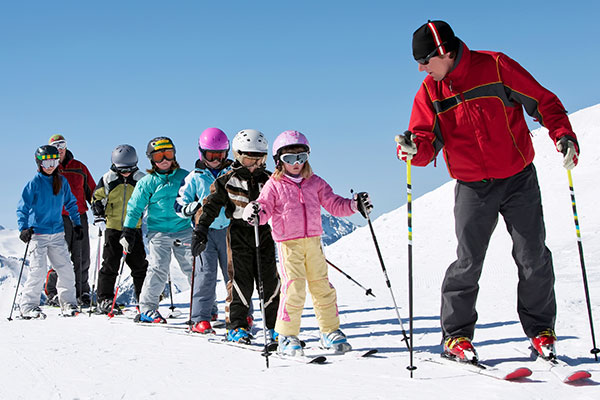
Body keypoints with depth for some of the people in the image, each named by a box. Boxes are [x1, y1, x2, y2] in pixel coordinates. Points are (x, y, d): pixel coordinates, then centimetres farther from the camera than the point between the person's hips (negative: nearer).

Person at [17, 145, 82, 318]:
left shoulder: (62, 181, 8)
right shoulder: (34, 183, -5)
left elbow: (70, 203, 20)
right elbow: (23, 208, -6)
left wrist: (77, 223, 17)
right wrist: (24, 228, -18)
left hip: (57, 232, 4)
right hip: (38, 233, -4)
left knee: (66, 268, 1)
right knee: (38, 270, -10)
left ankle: (68, 302, 14)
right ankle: (28, 305, 1)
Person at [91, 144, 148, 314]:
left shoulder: (141, 179, 2)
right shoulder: (107, 179, 0)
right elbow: (97, 198, 9)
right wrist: (98, 215, -4)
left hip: (134, 227, 1)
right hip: (112, 227, -1)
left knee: (139, 264, 3)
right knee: (110, 264, -1)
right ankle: (104, 300, 5)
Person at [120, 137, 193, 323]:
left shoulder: (184, 176, 8)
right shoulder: (147, 183, 3)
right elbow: (135, 208, 5)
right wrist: (128, 232, 0)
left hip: (184, 229, 2)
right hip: (158, 231, -2)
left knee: (193, 267, 1)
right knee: (158, 269, -10)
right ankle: (147, 308, -2)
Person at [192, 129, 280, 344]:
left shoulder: (268, 180, 8)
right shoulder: (227, 181, 0)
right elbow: (211, 205, 0)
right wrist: (200, 231, -8)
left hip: (264, 233, 3)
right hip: (239, 234, -3)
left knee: (270, 281, 3)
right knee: (240, 280, -4)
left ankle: (275, 325, 11)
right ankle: (236, 325, 5)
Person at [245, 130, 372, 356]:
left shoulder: (315, 183, 12)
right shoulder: (274, 185, 2)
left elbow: (333, 205, 14)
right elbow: (265, 209, -4)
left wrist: (354, 205, -2)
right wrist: (255, 214, -27)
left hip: (313, 242, 4)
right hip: (288, 243, -4)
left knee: (322, 287, 6)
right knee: (294, 289, -11)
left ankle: (330, 331, 18)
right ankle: (287, 336, 1)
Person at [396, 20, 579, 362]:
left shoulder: (495, 67, -10)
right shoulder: (429, 93, -1)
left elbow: (543, 101, -4)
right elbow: (427, 143, -4)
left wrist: (563, 135, -19)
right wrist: (413, 148, -27)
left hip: (519, 180, -1)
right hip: (473, 189, 2)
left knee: (533, 258, 2)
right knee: (468, 263, -3)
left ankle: (540, 328, 19)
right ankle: (456, 334, 11)